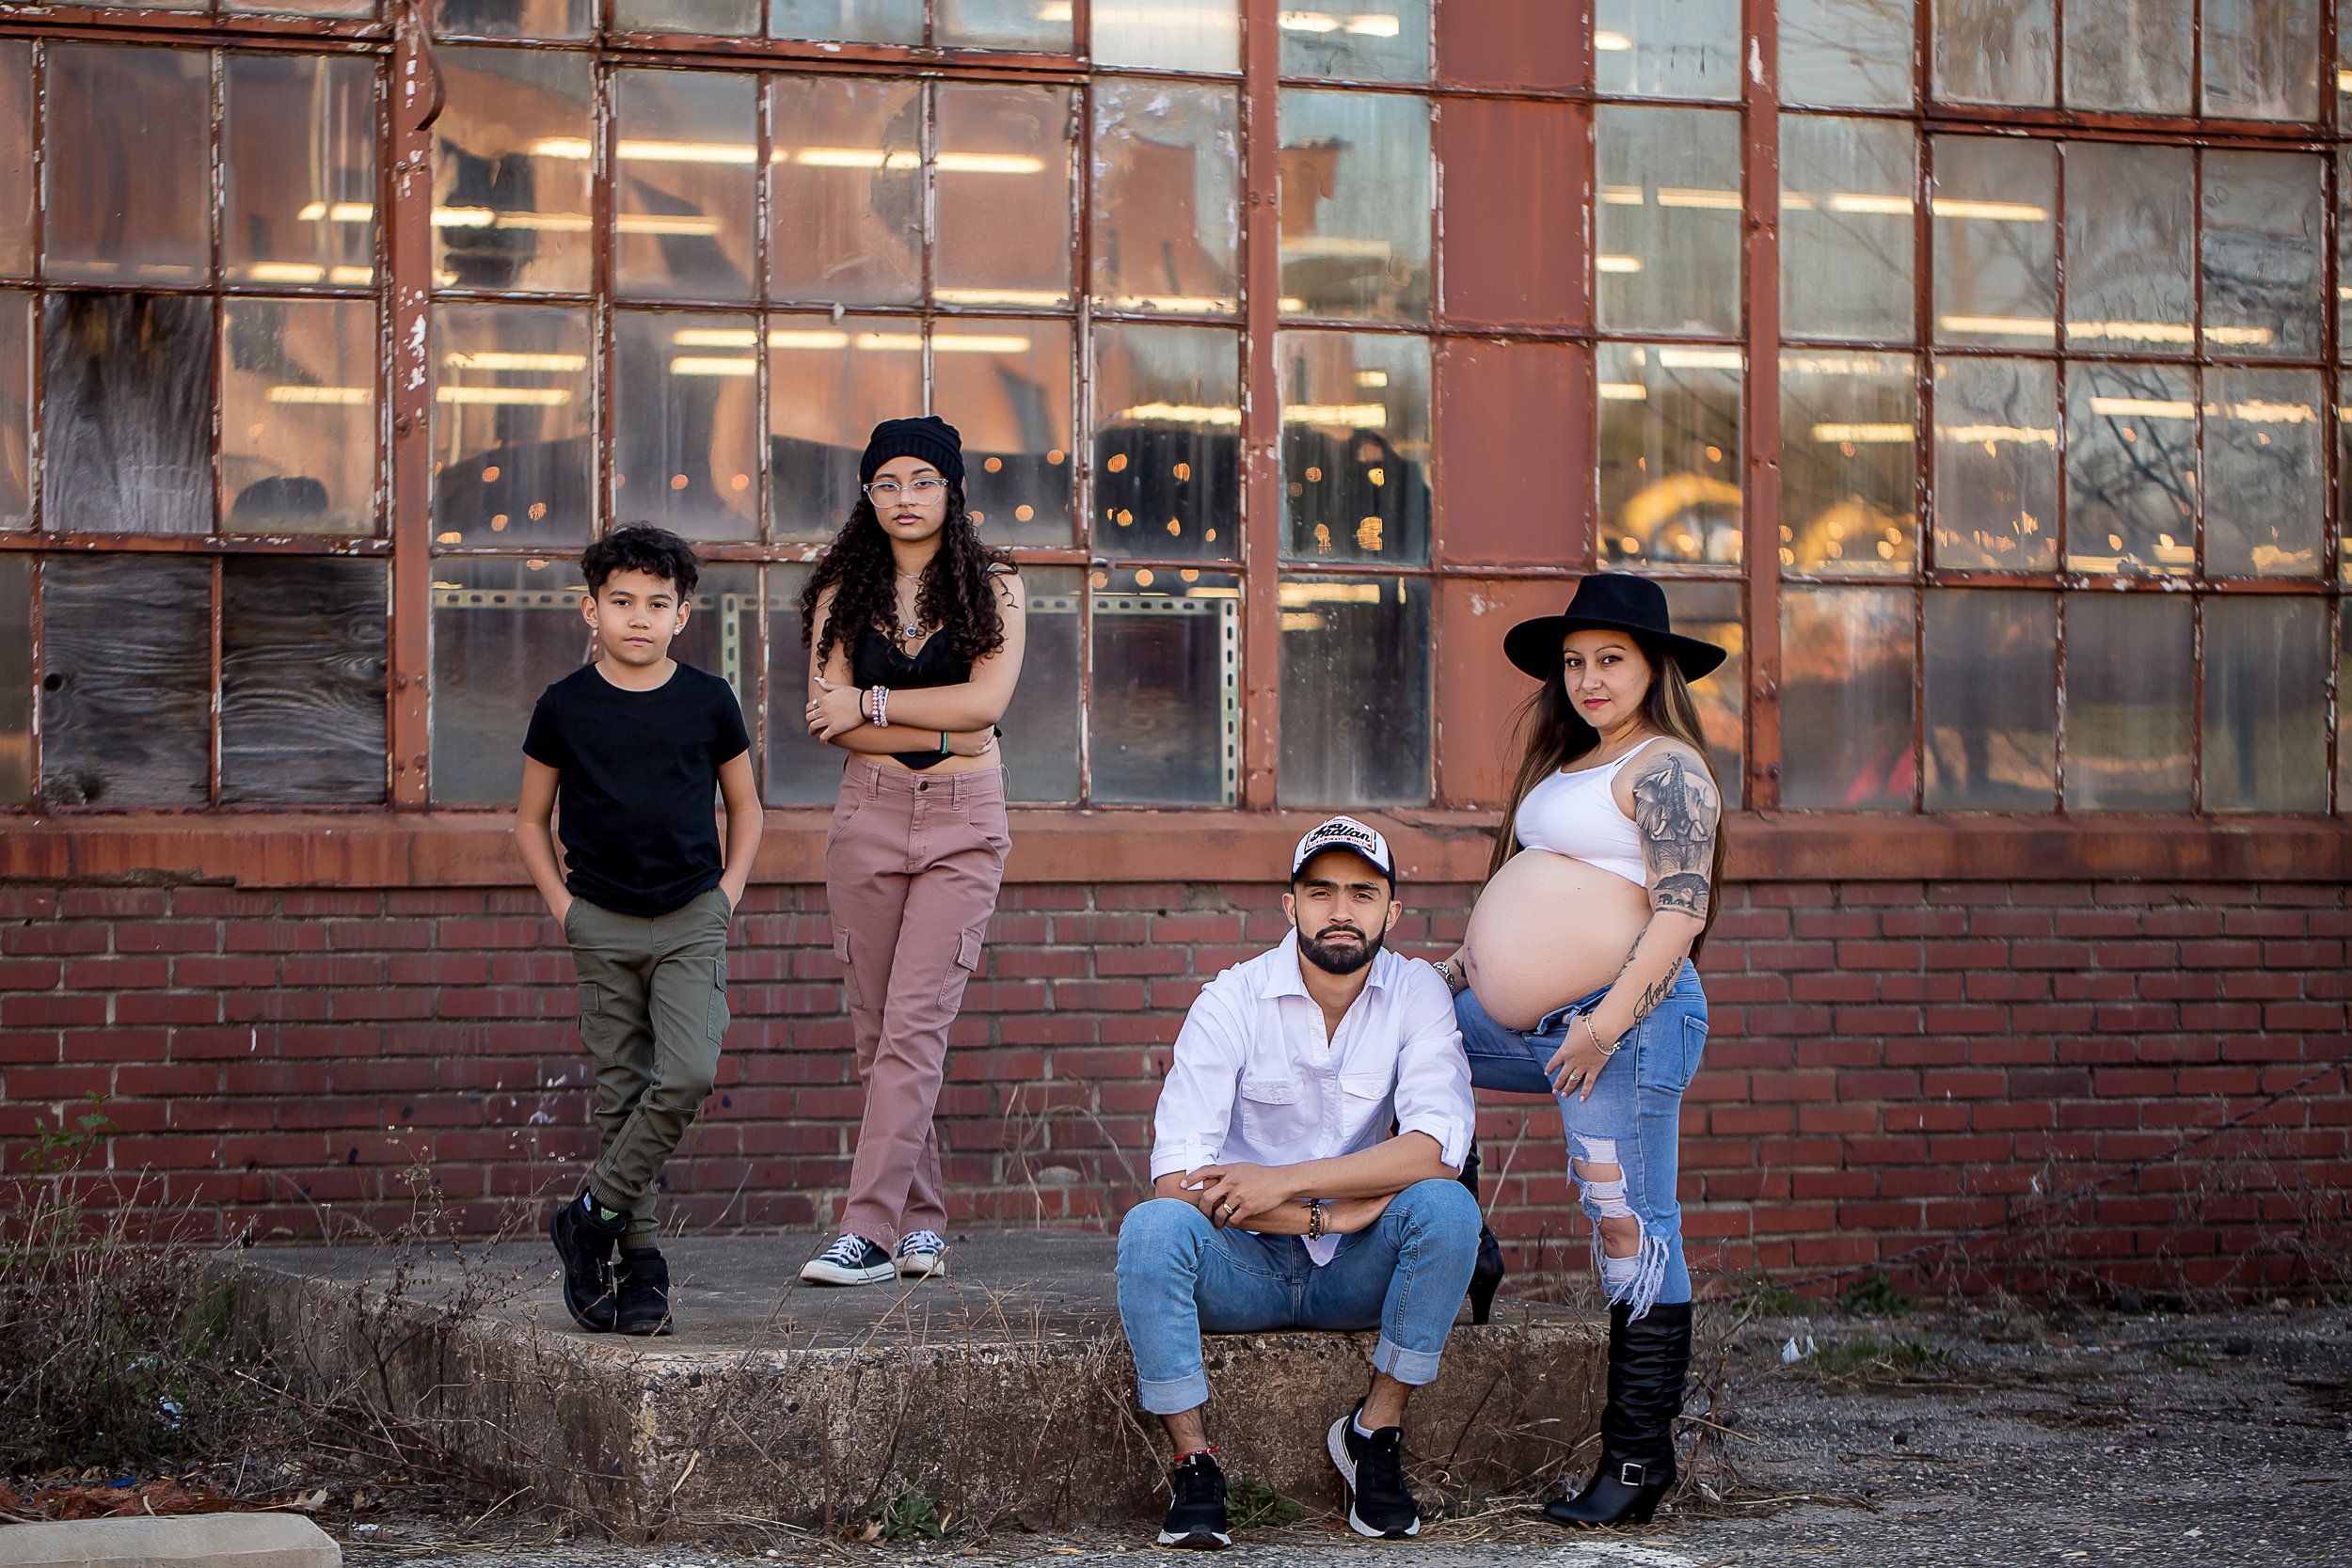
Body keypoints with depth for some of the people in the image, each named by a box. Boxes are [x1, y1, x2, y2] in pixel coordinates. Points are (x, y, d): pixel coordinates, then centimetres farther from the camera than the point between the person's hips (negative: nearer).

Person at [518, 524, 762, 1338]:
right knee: (621, 1092, 3)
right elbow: (530, 820, 11)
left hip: (691, 920, 0)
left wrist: (728, 892, 3)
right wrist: (561, 903, 1)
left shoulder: (707, 701, 1)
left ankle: (592, 1215, -4)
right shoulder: (566, 706, 0)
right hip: (603, 926, 0)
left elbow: (745, 807, 14)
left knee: (688, 1074, -18)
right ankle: (640, 1258, 10)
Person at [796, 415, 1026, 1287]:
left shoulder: (993, 588, 5)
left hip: (964, 823, -2)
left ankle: (870, 1231, -16)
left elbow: (985, 702, -9)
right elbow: (829, 719, -2)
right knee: (876, 1029, 3)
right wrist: (937, 734, -10)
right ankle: (921, 1221, 12)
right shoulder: (844, 592, 8)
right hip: (870, 816, 2)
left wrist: (872, 705, -7)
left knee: (915, 1024, -12)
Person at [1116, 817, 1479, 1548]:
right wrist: (1329, 1216, -22)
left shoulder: (1416, 994, -6)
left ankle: (1376, 1432, -11)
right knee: (1152, 1226, -31)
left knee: (1447, 1207, -28)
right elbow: (1177, 1175, -18)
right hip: (1245, 1266, -1)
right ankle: (1194, 1462, -19)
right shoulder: (1232, 1001, -10)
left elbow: (1438, 1147, -20)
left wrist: (1287, 1181, -27)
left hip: (1357, 1270, 1)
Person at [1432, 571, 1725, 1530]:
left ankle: (1639, 1458, -3)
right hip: (1527, 1022, 10)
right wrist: (1463, 966, 21)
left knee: (1630, 1233, -8)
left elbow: (1682, 911, -17)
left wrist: (1609, 1021, -25)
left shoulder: (1665, 768, -9)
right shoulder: (1572, 764, 20)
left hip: (1625, 1019, -10)